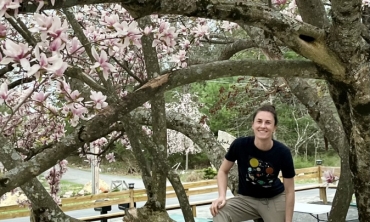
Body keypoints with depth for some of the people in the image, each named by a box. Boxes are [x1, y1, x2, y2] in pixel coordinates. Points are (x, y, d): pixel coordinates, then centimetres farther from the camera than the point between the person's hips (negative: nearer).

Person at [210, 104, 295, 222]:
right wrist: (222, 196, -20)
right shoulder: (240, 144, -21)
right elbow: (223, 171, -4)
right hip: (246, 198, 0)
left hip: (275, 199, 0)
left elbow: (289, 191, -10)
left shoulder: (282, 152, -21)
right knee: (219, 211, -27)